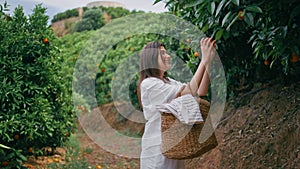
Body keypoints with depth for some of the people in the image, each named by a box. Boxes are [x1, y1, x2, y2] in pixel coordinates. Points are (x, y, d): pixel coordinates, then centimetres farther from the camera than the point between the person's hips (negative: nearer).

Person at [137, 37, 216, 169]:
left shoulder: (168, 82, 11)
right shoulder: (149, 84, -15)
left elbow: (200, 92, -1)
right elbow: (190, 91, -21)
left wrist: (208, 62, -9)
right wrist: (204, 60, -19)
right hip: (157, 149, -8)